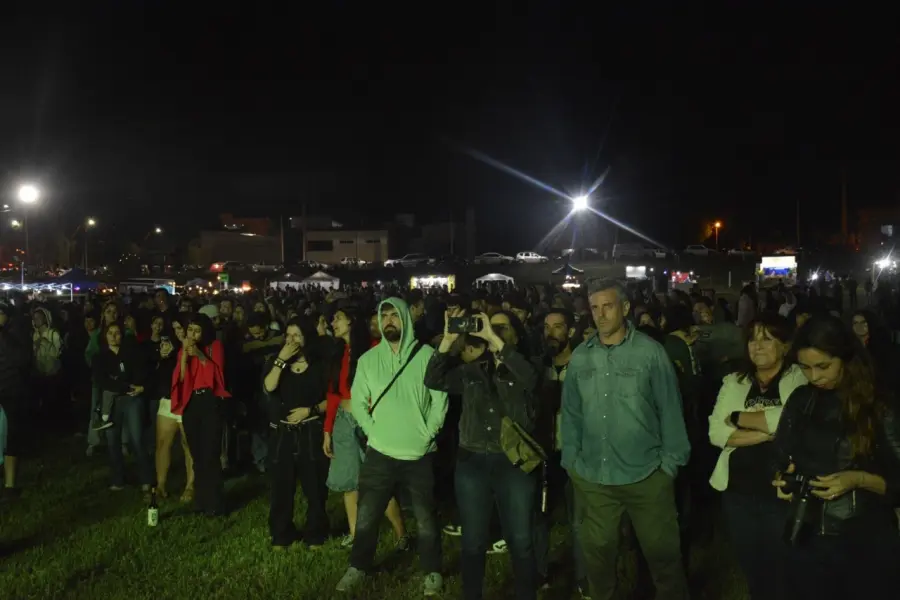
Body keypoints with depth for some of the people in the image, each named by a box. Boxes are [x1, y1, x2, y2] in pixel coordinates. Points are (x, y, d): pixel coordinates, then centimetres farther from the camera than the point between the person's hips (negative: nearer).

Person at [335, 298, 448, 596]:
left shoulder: (426, 355, -7)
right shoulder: (368, 359, 1)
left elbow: (440, 398, -7)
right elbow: (357, 400, 3)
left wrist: (427, 433, -10)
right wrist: (373, 431, -6)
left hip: (420, 454, -2)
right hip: (380, 454, 2)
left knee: (426, 519, 12)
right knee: (366, 516, 12)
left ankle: (432, 571, 30)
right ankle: (358, 567, 32)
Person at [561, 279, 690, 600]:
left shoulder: (650, 352, -8)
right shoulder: (579, 357, 1)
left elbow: (670, 409, -5)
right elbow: (571, 413, 7)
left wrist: (671, 462, -6)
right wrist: (570, 459, 5)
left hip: (646, 475, -3)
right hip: (591, 477, 3)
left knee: (662, 552, 12)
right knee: (597, 549, 19)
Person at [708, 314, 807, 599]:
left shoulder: (801, 379, -5)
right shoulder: (734, 382, 7)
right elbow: (716, 432, -4)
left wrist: (739, 417, -10)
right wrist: (768, 432, -15)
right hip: (738, 492, 4)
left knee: (783, 571, 9)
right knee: (750, 567, 18)